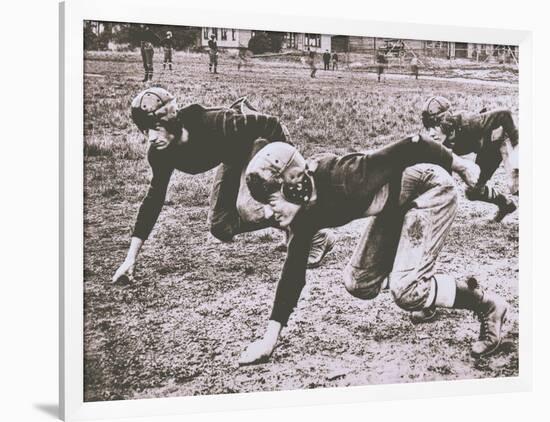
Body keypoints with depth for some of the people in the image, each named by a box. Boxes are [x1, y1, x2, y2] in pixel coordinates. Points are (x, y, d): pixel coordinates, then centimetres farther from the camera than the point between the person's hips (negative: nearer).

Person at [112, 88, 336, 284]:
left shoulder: (210, 125, -39)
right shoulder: (160, 153, -19)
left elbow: (269, 124, -31)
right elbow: (154, 199, -10)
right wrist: (130, 258, -12)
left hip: (265, 140, -7)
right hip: (235, 157, 7)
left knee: (247, 207, -29)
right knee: (221, 228, 5)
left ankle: (316, 236, -9)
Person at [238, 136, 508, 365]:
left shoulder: (341, 179, -35)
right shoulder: (306, 215, -12)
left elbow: (410, 148, -27)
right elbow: (293, 273, -5)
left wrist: (460, 165, -12)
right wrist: (269, 339, -7)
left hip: (431, 188, -8)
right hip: (395, 206, 8)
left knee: (405, 290, -18)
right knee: (358, 284, 5)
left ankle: (488, 306, 1)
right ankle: (429, 294, 27)